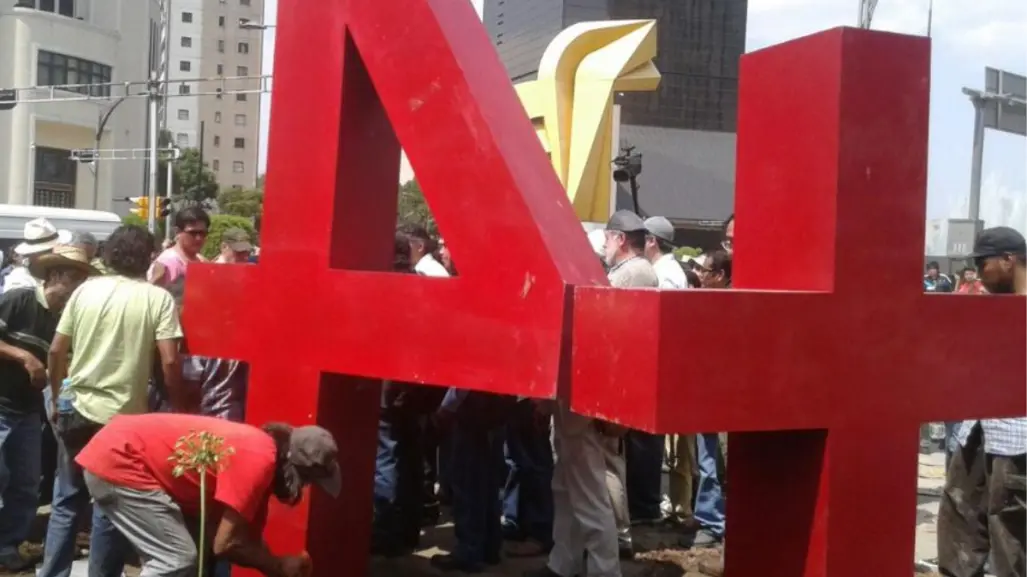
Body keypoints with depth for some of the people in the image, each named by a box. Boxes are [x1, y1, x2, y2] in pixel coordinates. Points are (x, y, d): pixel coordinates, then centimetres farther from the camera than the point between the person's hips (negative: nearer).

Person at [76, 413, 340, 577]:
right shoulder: (258, 460, -20)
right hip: (118, 460, -11)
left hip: (116, 456, 11)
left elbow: (249, 538, 17)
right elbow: (226, 543, -19)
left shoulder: (257, 450, 10)